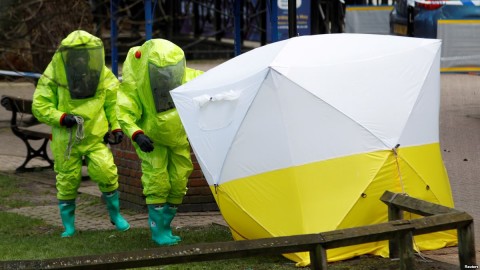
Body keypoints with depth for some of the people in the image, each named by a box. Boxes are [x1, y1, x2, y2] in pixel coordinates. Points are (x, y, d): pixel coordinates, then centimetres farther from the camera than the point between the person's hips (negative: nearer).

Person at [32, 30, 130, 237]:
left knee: (106, 172, -15)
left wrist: (116, 127, 1)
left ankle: (115, 214, 8)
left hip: (95, 136, 1)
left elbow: (115, 102, 11)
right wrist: (61, 118, -21)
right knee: (68, 181, 6)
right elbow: (40, 106, -7)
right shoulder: (54, 75, -9)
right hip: (66, 139, -1)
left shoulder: (103, 75, -2)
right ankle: (68, 226, 23)